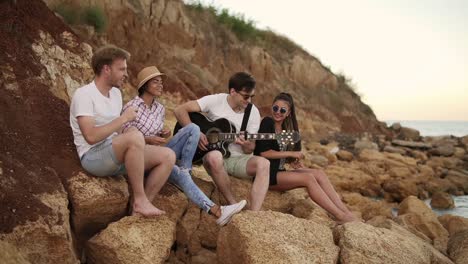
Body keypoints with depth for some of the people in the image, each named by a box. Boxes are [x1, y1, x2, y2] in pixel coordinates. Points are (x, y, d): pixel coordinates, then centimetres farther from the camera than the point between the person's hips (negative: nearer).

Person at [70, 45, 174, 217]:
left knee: (168, 156, -9)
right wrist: (123, 118, -17)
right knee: (135, 136, -36)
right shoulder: (83, 94, -11)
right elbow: (91, 136, -23)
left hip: (118, 156, 8)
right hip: (93, 157, -8)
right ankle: (139, 200, -24)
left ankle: (139, 209, -11)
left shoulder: (116, 93, 15)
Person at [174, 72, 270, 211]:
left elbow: (249, 150, 3)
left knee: (263, 163, -29)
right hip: (216, 157, -2)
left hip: (238, 159, 2)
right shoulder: (215, 101, -5)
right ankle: (233, 205, -22)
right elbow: (180, 110, -7)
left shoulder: (253, 112, 2)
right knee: (214, 157, -39)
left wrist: (247, 146, -23)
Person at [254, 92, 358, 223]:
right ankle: (340, 216, -23)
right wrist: (290, 154, -11)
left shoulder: (286, 127, 15)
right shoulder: (267, 122, -8)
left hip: (279, 172, 7)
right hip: (267, 174, -7)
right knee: (308, 178, -23)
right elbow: (263, 152, -16)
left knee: (319, 174, -12)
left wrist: (293, 161, -4)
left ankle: (346, 211, -20)